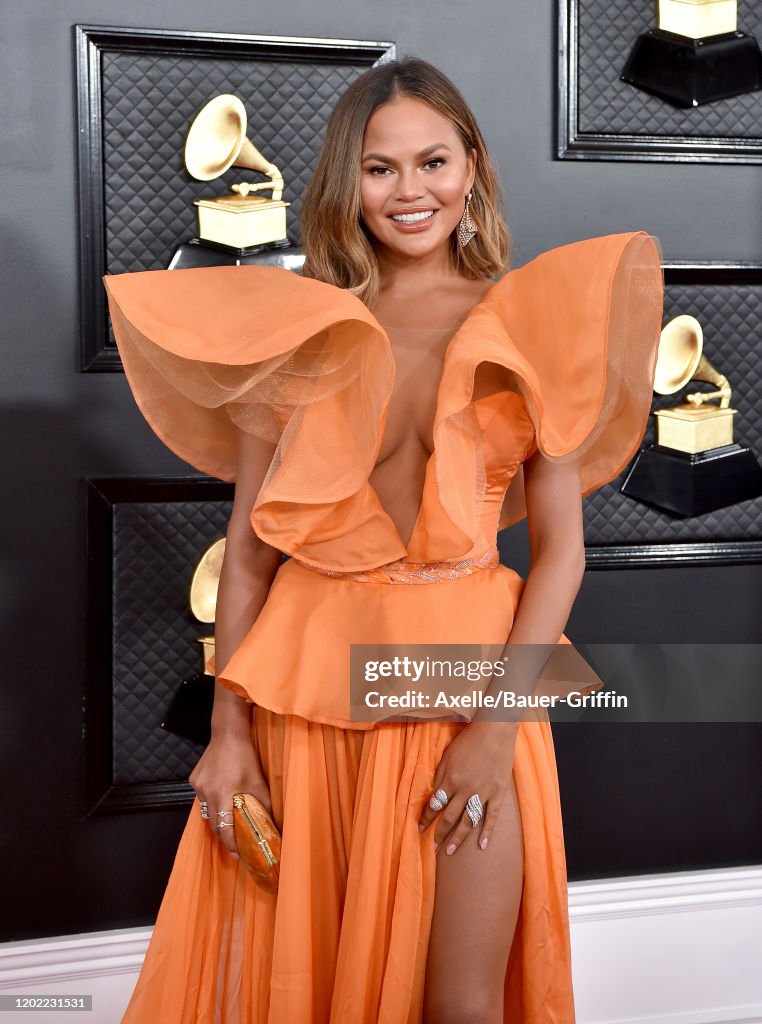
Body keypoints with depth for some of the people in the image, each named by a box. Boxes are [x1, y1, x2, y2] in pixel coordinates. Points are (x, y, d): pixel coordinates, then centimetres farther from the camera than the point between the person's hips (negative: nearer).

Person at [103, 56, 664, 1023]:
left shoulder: (521, 326, 1)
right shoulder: (297, 329, 3)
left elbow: (559, 546, -2)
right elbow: (249, 542, 1)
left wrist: (499, 724, -11)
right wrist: (229, 727, -4)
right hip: (312, 677, 1)